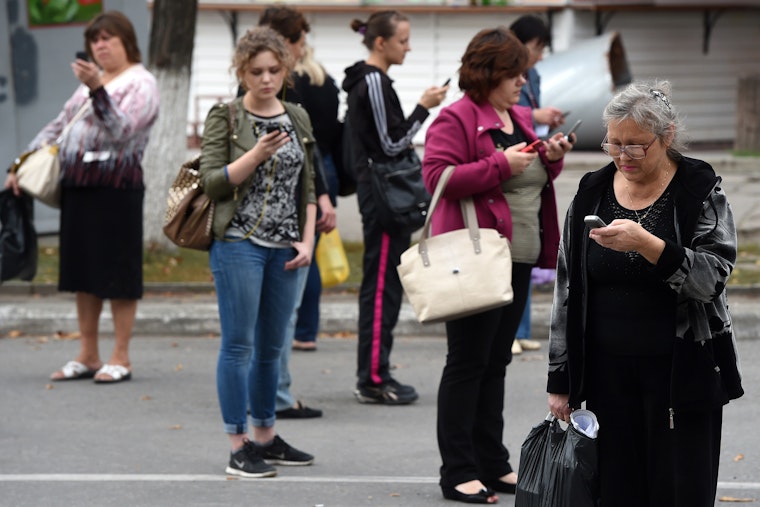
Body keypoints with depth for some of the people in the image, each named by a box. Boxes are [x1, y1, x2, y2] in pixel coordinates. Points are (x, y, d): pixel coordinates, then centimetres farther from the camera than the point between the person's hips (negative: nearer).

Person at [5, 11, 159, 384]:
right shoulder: (90, 81, 20)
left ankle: (120, 358, 1)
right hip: (77, 185, 8)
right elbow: (59, 126, 23)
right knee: (83, 270, 9)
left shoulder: (141, 84, -4)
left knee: (117, 271, -4)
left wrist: (97, 89, -30)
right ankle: (87, 356, 15)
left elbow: (120, 129, -19)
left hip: (116, 185, -8)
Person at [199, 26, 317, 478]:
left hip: (285, 249, 5)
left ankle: (267, 437, 21)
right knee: (240, 344, -4)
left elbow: (308, 186, 16)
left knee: (272, 347, 11)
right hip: (239, 243, -5)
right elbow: (213, 183, -10)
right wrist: (257, 154, -20)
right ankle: (239, 446, -1)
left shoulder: (298, 119, 12)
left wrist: (307, 240, 6)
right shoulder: (225, 117, -3)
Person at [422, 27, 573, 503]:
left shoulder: (521, 117, 16)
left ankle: (493, 465, 20)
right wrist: (501, 165, -22)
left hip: (518, 259, 8)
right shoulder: (456, 120, -10)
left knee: (496, 361, 13)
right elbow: (437, 176, -21)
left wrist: (551, 158, 4)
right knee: (468, 362, -4)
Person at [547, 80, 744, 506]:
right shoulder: (591, 194, 7)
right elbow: (568, 291, 10)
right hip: (608, 372, 3)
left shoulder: (700, 191, -4)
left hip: (682, 372, -3)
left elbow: (712, 278, -16)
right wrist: (560, 379, 9)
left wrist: (646, 244, -31)